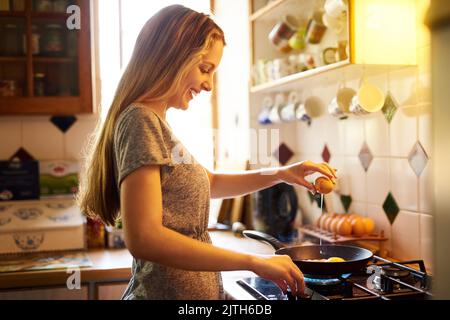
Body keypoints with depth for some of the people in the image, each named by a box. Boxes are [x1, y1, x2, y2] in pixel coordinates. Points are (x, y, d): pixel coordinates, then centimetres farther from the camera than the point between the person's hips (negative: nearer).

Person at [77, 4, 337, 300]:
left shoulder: (155, 122, 9)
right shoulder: (141, 120, -18)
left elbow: (208, 182, 23)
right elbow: (143, 238, -27)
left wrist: (278, 174, 11)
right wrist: (254, 261, -24)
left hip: (193, 289, 9)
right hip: (169, 292, -9)